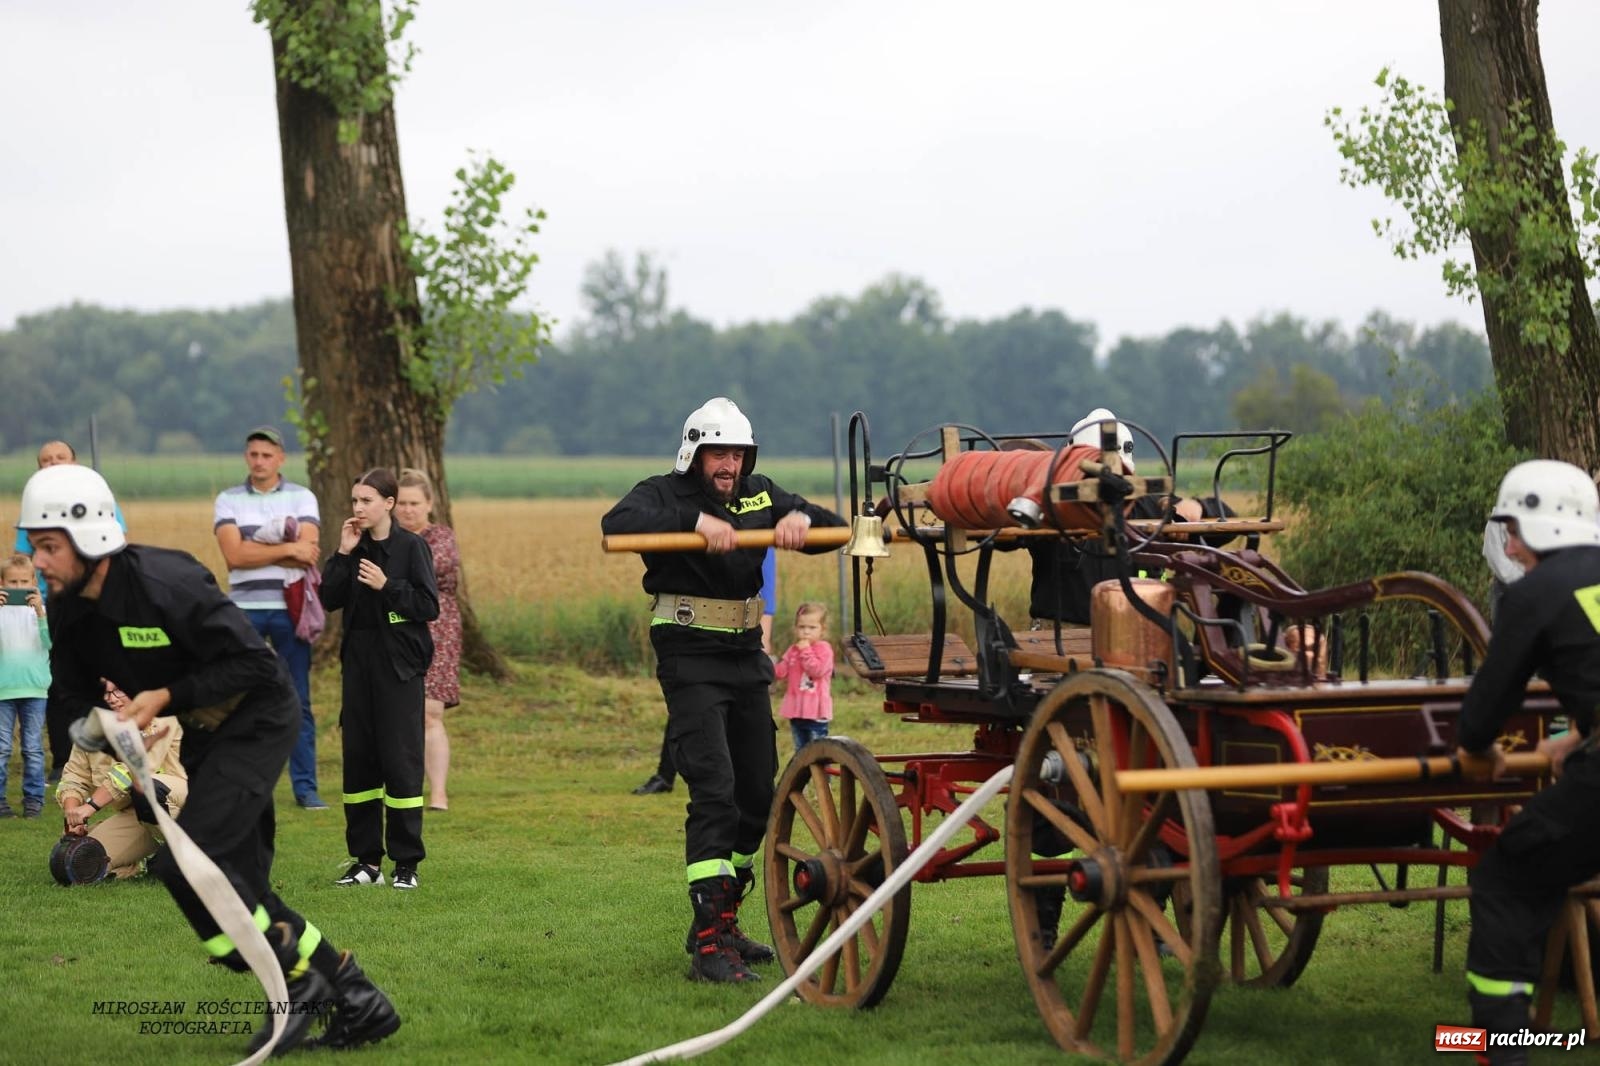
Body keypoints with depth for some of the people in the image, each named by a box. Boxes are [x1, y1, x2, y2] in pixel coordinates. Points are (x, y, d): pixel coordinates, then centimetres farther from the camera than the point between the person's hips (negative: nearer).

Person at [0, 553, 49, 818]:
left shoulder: (39, 608, 3)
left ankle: (33, 799, 11)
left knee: (33, 749, 4)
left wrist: (40, 612, -23)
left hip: (35, 688, 1)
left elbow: (49, 642, -10)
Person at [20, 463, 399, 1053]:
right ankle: (357, 999, 16)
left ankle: (295, 984, -4)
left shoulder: (164, 584, -29)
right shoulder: (67, 610, -5)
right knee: (238, 886, 7)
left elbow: (256, 665, -26)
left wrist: (165, 698, -27)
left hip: (257, 718, -9)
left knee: (184, 859, -20)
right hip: (201, 734, 9)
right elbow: (73, 693, 9)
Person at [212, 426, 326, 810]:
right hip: (243, 609, 0)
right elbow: (234, 555, -9)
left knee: (298, 702, 3)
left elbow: (308, 554, -9)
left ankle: (305, 786, 7)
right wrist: (288, 549, -11)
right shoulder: (228, 500, 6)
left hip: (290, 609, 0)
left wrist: (255, 548, -9)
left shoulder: (301, 498, 5)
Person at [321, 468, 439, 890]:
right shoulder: (355, 547, 9)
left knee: (401, 760, -5)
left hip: (399, 666, -5)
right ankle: (365, 859, 13)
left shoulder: (411, 546, -5)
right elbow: (329, 600, 3)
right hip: (358, 661, 5)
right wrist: (343, 554, -5)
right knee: (358, 758, 6)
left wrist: (386, 586, -18)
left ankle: (407, 862, 1)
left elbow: (429, 606, -9)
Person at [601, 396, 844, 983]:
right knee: (714, 791, -17)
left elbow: (835, 528, 10)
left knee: (758, 792, 11)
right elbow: (617, 523, -27)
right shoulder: (666, 493, -6)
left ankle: (722, 920, 27)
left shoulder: (760, 495, 11)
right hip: (690, 658, -7)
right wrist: (697, 521, -38)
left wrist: (800, 519, -14)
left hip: (747, 656, 7)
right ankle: (708, 944, -19)